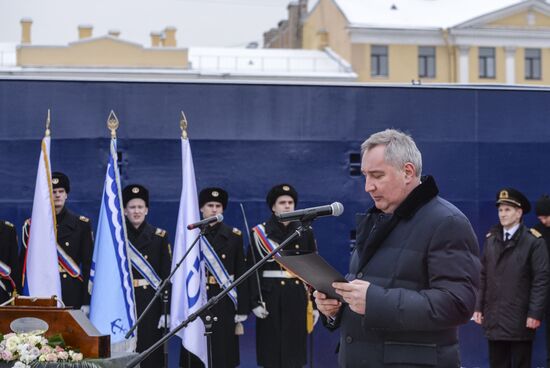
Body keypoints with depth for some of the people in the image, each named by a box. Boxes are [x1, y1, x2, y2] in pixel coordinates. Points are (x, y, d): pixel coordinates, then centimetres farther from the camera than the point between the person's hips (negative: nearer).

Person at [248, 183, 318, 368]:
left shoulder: (305, 232, 9)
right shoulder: (260, 232, 2)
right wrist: (255, 302, -12)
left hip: (297, 296, 2)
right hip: (271, 297, -2)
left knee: (295, 346, 3)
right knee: (271, 349, 0)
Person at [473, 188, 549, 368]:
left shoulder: (533, 240, -4)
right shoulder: (491, 239, 11)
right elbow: (483, 277, 11)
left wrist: (535, 313, -14)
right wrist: (478, 307, 6)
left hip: (520, 319, -4)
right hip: (494, 318, 4)